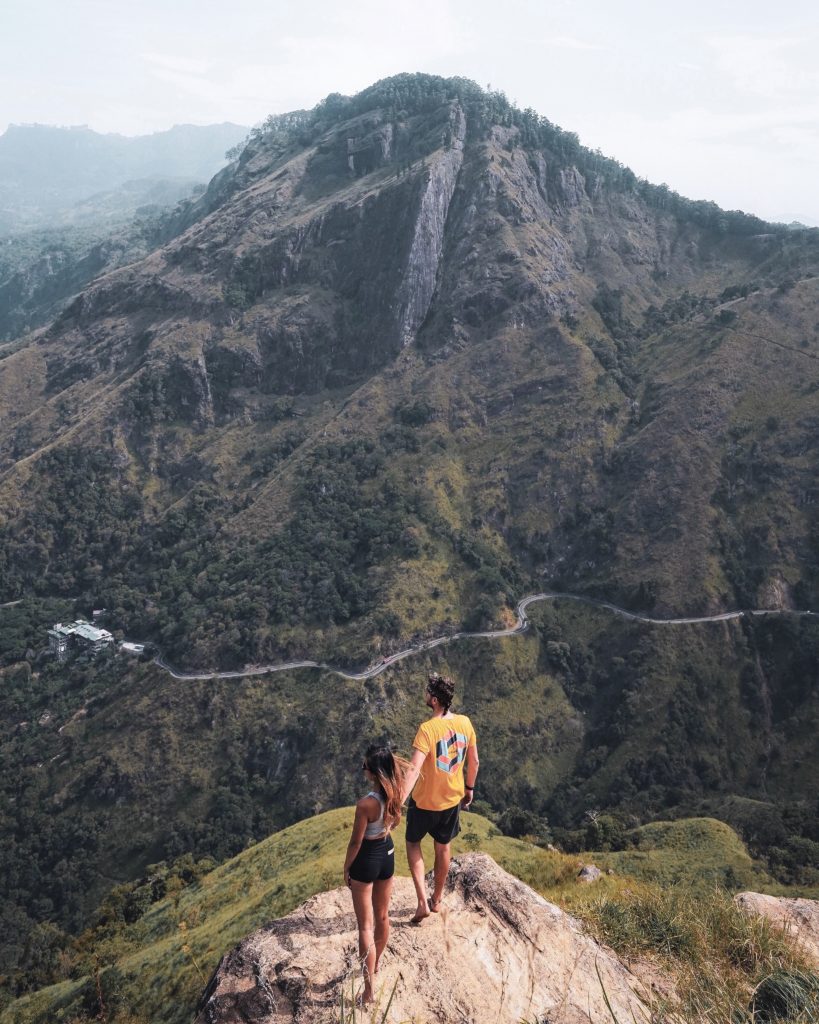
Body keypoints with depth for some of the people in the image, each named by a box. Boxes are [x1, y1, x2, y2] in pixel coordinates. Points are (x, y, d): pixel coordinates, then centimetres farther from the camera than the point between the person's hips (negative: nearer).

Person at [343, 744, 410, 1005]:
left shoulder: (365, 804, -31)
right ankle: (375, 963, 49)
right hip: (387, 854, 7)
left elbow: (356, 842, -18)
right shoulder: (396, 792, -12)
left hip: (366, 859, -7)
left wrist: (346, 868, -5)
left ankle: (368, 990, 14)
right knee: (382, 916, 26)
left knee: (366, 926, 7)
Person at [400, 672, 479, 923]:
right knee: (443, 847, 24)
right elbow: (474, 761, 2)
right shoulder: (464, 722, -10)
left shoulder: (428, 729, -28)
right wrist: (469, 788, 17)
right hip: (453, 799, 5)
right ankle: (437, 899, 41)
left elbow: (414, 769, -35)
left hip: (425, 801, -4)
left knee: (413, 842, 21)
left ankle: (422, 901, 13)